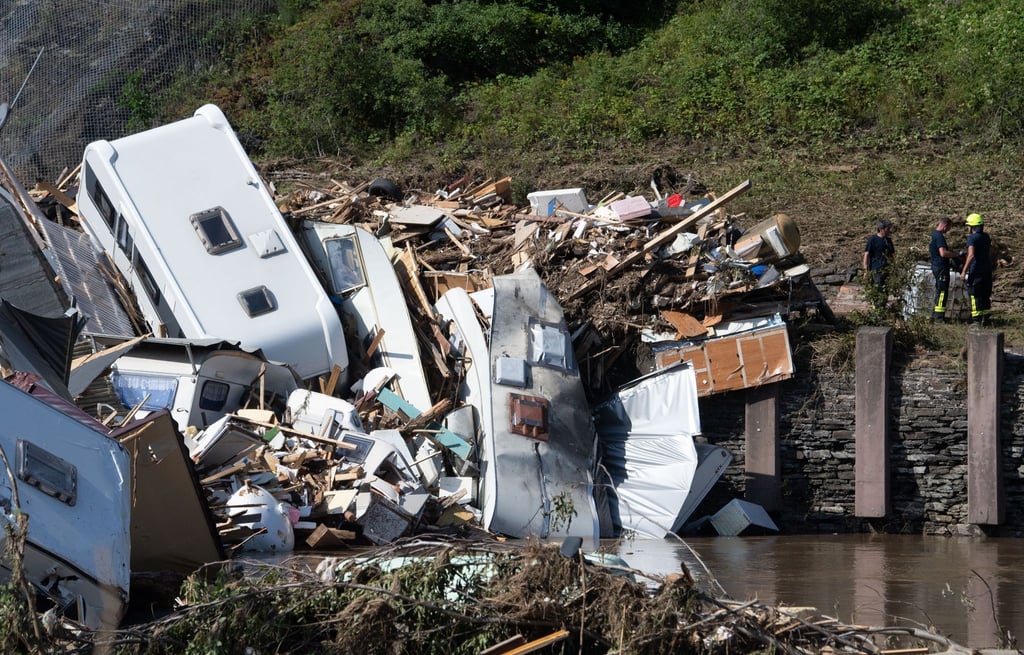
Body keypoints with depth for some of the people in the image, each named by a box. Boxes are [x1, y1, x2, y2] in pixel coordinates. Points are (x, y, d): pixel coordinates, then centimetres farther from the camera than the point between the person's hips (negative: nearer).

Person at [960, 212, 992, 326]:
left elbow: (971, 255, -23)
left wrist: (964, 270, -22)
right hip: (987, 270, 7)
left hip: (976, 270, -7)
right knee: (986, 295, 12)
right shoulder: (986, 237, 11)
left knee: (975, 295, -3)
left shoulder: (972, 238, -13)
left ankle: (976, 320, -7)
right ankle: (985, 319, 15)